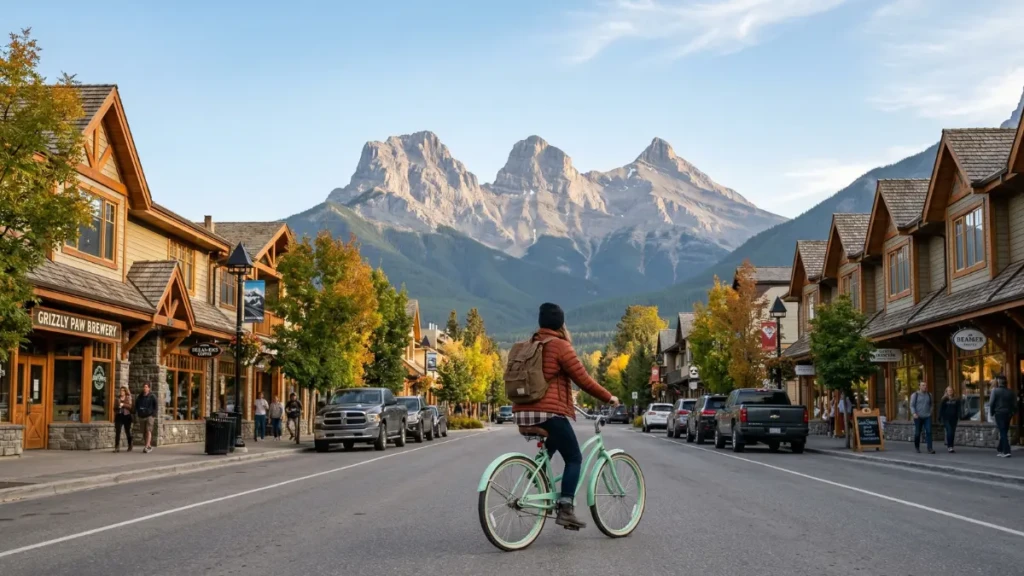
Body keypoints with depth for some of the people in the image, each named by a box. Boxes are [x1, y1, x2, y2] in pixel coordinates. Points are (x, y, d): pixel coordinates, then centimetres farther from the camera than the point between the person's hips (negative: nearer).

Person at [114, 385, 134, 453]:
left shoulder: (128, 398, 2)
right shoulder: (118, 398, 12)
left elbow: (130, 406, -11)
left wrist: (123, 404, -21)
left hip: (126, 416, -3)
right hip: (119, 416, 3)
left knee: (128, 432, 8)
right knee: (117, 432, -8)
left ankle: (130, 446, 21)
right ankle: (117, 447, -11)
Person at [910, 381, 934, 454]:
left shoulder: (929, 395, 10)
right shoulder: (915, 395, 0)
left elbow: (930, 405, 21)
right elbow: (912, 405, -3)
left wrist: (930, 412, 11)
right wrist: (914, 413, -17)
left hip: (927, 417, 2)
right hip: (918, 417, -2)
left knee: (928, 432, -11)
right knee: (917, 432, 5)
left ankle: (930, 449, -14)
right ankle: (917, 447, 26)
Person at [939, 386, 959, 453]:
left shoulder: (956, 400, 7)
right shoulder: (944, 400, 1)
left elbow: (958, 409, 8)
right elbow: (941, 409, 2)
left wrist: (958, 417, -3)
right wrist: (940, 418, -3)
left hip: (953, 418, 3)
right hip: (946, 418, -3)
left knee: (953, 433, 6)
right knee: (949, 432, -15)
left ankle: (950, 446, 16)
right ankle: (949, 447, -15)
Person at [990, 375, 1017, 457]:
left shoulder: (995, 390, -8)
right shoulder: (1010, 392, 5)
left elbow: (991, 403, -10)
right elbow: (1015, 404, 4)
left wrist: (992, 413, 2)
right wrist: (1011, 413, 14)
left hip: (999, 413, -5)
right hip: (1008, 414, 5)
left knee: (1003, 432, -6)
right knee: (1004, 432, 17)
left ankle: (1006, 451, -15)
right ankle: (1000, 449, 28)